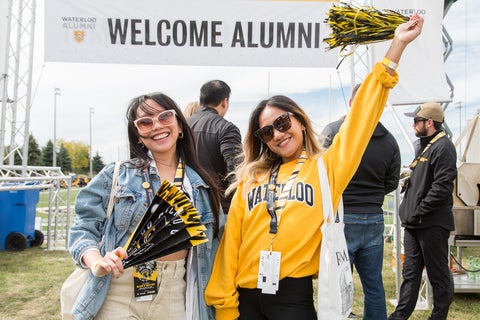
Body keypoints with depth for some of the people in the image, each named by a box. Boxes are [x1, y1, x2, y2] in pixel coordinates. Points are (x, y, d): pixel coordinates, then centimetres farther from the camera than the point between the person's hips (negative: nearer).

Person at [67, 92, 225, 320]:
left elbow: (214, 242, 13)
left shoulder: (202, 184, 5)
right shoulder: (117, 175, -2)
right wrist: (96, 263, -22)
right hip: (119, 293, -2)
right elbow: (84, 227, -3)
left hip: (174, 296, 3)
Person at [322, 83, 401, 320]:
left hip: (341, 218, -4)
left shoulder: (334, 131, -11)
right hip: (374, 219, 5)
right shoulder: (389, 141, 4)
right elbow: (391, 184, 9)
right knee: (374, 285, 16)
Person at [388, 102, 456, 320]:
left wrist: (419, 211, -18)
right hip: (414, 223, 9)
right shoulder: (422, 146, 17)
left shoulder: (443, 147, -13)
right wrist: (408, 211, 15)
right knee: (410, 272, 13)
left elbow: (442, 186, -21)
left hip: (432, 223, -9)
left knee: (438, 275, 5)